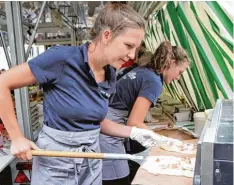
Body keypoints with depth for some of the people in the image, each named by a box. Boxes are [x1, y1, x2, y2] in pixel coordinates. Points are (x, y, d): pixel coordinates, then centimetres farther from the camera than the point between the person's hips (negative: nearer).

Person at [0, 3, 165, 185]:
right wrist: (17, 138, -14)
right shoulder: (62, 57, -22)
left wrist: (134, 132, -2)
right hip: (55, 160, -5)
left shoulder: (110, 77, -2)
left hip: (92, 159, 6)